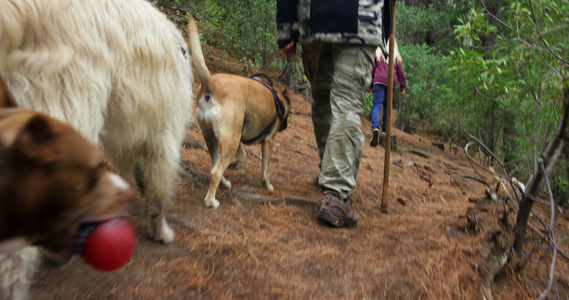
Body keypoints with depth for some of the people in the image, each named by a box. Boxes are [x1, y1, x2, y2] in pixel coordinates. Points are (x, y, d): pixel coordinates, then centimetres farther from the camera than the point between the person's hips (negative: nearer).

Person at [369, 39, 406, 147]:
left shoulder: (377, 53, 9)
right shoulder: (397, 57, 13)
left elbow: (372, 69, 8)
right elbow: (401, 72, 11)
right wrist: (403, 87, 14)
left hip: (379, 82, -2)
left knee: (377, 106, -11)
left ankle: (375, 128, -33)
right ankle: (385, 129, 17)